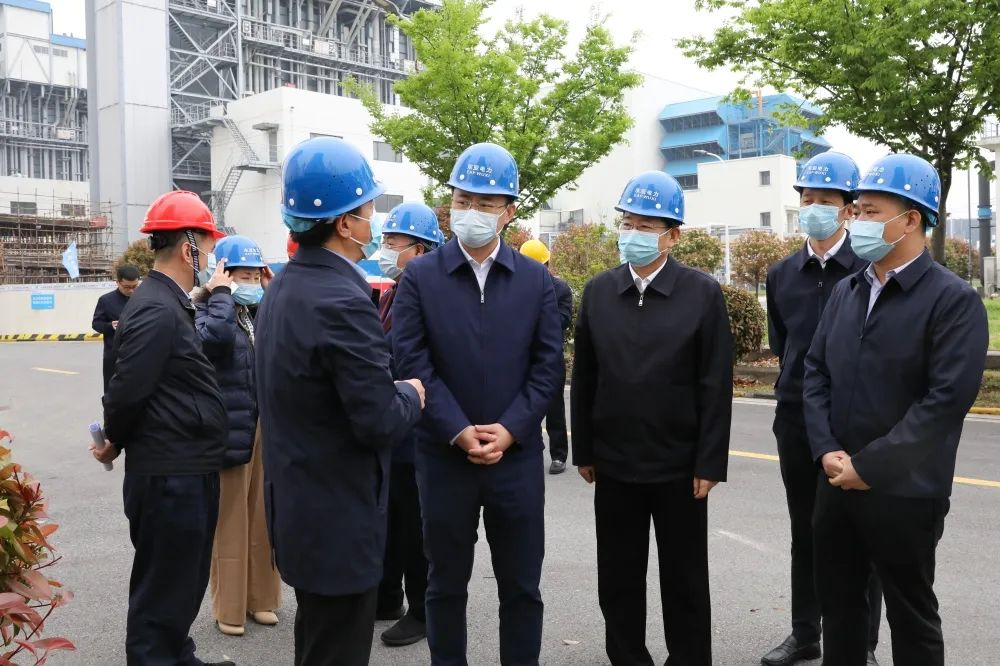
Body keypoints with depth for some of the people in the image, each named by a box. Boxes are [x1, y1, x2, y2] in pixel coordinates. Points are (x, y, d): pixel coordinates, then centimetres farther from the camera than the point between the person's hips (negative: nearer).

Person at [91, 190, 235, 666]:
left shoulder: (168, 304, 12)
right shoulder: (157, 310, -20)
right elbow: (127, 389, -22)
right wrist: (113, 444, -6)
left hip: (187, 471, 10)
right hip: (170, 477, -10)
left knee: (184, 581, 23)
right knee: (163, 590, 3)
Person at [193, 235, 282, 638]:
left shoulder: (264, 311, 11)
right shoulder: (206, 310, -6)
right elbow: (214, 337, -29)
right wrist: (222, 294, -16)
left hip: (270, 428, 5)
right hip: (231, 429, -5)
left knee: (264, 518, 14)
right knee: (230, 519, 5)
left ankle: (261, 597, 27)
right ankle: (229, 606, 17)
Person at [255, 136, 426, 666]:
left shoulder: (283, 288, 6)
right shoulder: (342, 302, -24)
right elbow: (380, 424, -25)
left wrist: (388, 387, 9)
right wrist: (409, 395, -5)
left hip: (298, 507, 10)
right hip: (338, 518, -10)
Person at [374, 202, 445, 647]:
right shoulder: (389, 295, 11)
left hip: (412, 434, -9)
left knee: (415, 526, 6)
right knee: (385, 519, 19)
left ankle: (421, 612, 21)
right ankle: (386, 599, 35)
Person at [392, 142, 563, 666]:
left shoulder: (535, 279, 4)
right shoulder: (419, 277, -2)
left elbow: (547, 365, 0)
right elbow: (412, 363, -8)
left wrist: (509, 430, -11)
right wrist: (459, 432, -15)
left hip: (518, 455, 1)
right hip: (444, 456, -1)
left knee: (521, 585, 12)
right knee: (446, 583, 14)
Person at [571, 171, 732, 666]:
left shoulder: (703, 293, -5)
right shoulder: (598, 291, 3)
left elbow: (715, 386, -7)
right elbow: (584, 379, 5)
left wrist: (709, 463, -9)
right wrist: (583, 451, 5)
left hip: (679, 464, -3)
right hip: (613, 462, 3)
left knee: (685, 580, 12)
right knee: (617, 577, 14)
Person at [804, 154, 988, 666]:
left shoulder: (953, 299, -11)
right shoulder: (846, 292, 9)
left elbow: (948, 398, -18)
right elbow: (815, 372, 8)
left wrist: (870, 466, -18)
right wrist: (827, 451, -6)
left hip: (903, 493, -6)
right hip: (836, 484, 6)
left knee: (911, 617, 11)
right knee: (837, 603, 18)